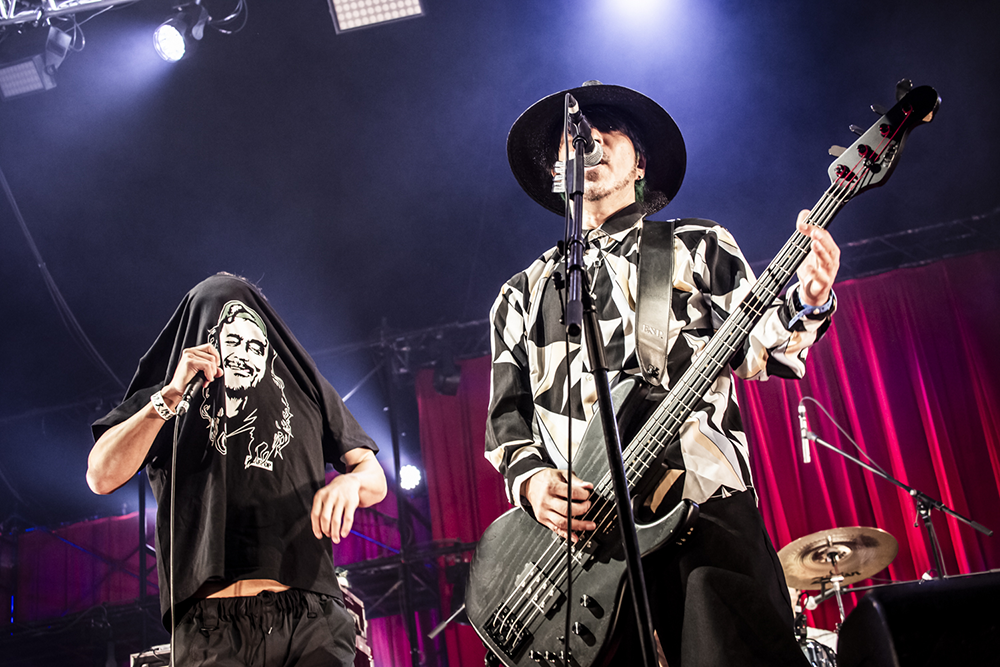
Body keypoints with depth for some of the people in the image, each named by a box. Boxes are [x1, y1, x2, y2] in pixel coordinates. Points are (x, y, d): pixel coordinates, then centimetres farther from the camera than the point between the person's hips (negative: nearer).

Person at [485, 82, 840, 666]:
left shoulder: (701, 249, 17)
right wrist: (531, 479, -2)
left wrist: (808, 301, -13)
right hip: (578, 536, 2)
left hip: (705, 514, -1)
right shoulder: (523, 296, 21)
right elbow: (506, 415, 18)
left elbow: (757, 350, 7)